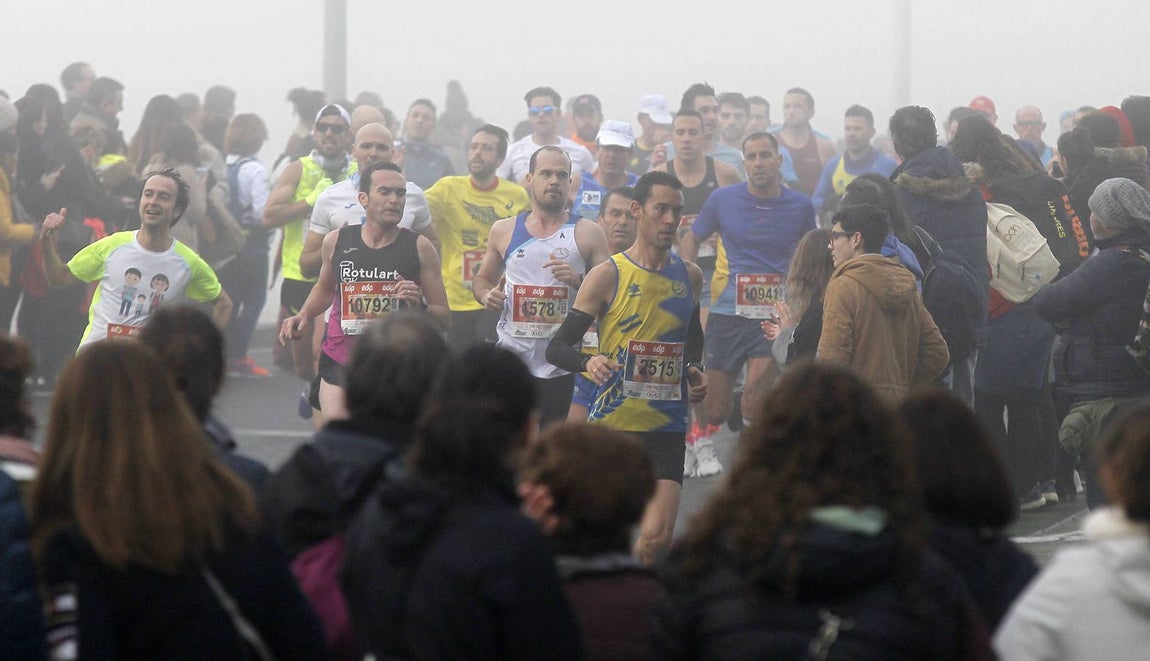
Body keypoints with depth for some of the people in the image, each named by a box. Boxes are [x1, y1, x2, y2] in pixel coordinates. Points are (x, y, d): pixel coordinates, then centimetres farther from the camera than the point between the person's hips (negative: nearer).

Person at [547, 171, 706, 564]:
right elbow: (557, 347, -6)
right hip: (612, 424, -3)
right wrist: (588, 362, -26)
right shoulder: (609, 276, -5)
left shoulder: (690, 276, 10)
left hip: (667, 427, 3)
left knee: (657, 538, -9)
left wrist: (695, 372, 11)